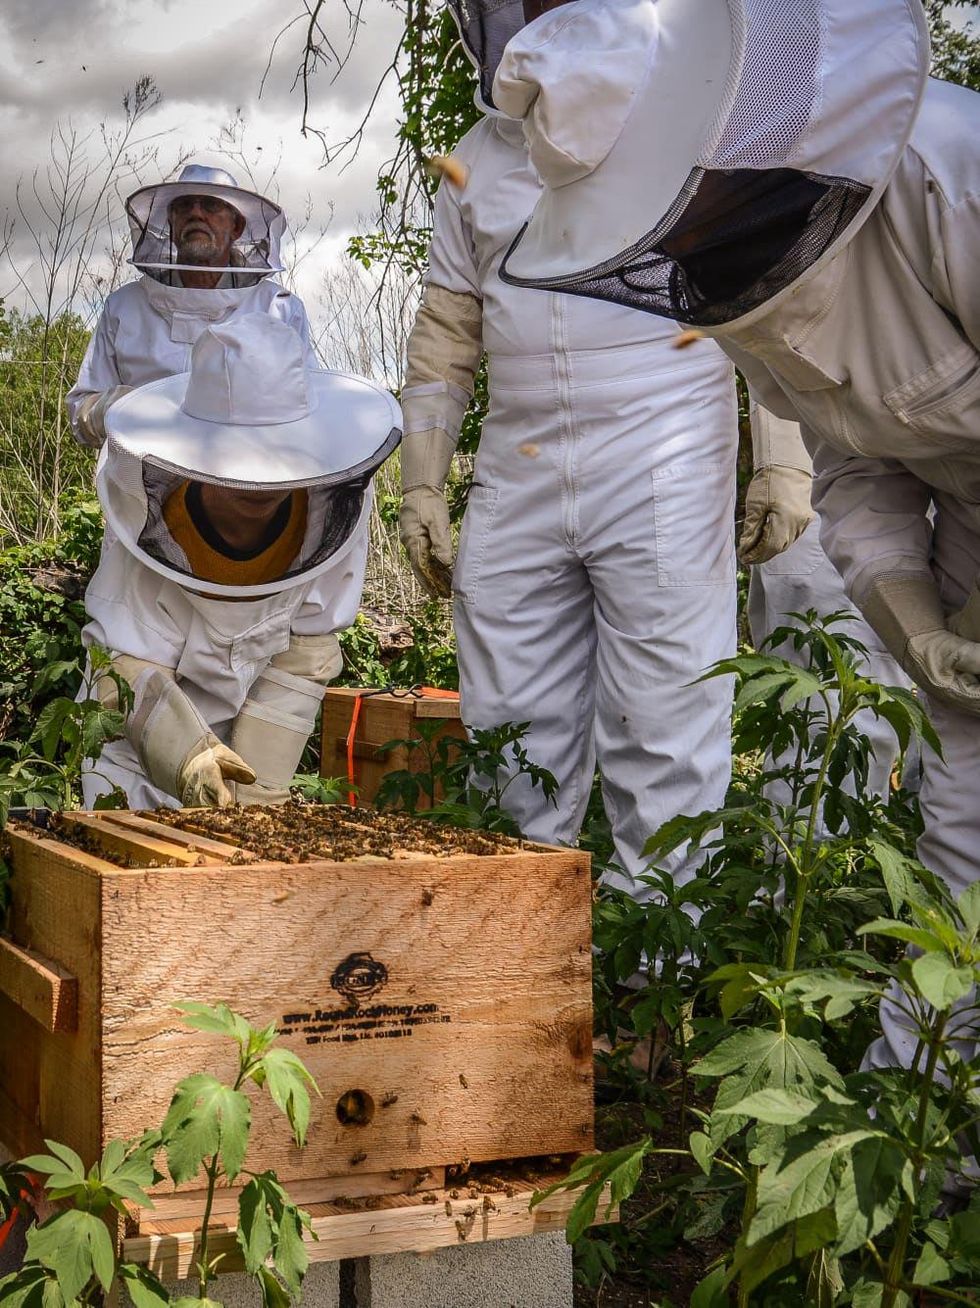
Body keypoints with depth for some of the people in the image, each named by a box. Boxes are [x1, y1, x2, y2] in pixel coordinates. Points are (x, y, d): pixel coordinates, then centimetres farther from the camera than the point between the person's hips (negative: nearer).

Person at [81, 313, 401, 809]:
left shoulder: (332, 507, -17)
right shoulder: (149, 511, -23)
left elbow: (303, 656, -10)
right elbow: (124, 661, -21)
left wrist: (258, 786, -14)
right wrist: (188, 755, -38)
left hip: (249, 732, 2)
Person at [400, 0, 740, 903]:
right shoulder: (474, 163, 16)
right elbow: (445, 338, 19)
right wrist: (422, 485, 11)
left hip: (661, 472, -4)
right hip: (517, 481, 5)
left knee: (661, 737, -4)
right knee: (511, 736, 7)